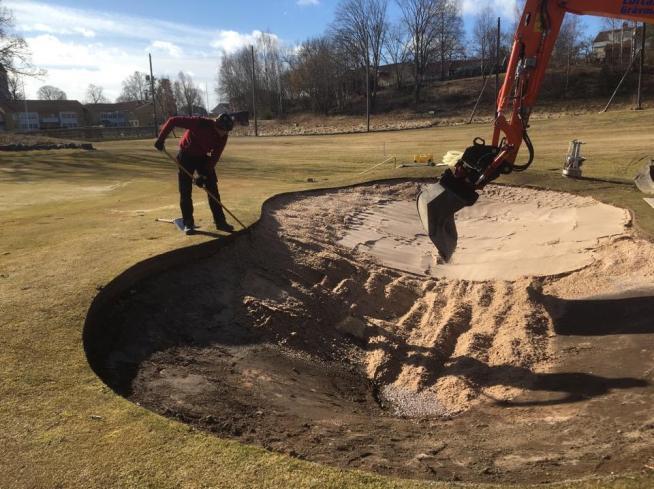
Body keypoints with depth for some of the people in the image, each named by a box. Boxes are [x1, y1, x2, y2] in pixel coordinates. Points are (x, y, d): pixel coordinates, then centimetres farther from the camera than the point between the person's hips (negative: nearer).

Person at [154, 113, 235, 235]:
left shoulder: (222, 136, -16)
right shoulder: (199, 123, -29)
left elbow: (215, 157, -13)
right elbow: (173, 121, -25)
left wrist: (204, 174, -20)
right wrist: (161, 139, -25)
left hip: (203, 157, 4)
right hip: (186, 156, -3)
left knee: (213, 189, -1)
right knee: (185, 192, -3)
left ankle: (220, 222, 7)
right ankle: (188, 223, 7)